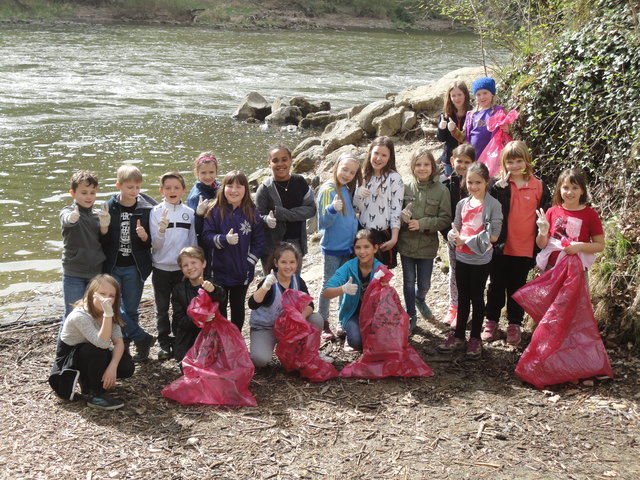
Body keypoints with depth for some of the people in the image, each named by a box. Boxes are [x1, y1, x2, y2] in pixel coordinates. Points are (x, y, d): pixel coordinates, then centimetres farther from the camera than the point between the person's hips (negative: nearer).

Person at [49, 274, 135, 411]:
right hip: (68, 359, -6)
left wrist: (112, 367, -29)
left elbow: (119, 342, -13)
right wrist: (108, 314, -49)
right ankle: (96, 395, -19)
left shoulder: (111, 313, -8)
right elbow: (103, 343, -41)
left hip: (90, 356, 6)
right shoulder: (80, 316, -30)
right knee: (97, 350, -36)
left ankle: (87, 381, 9)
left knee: (127, 367, -14)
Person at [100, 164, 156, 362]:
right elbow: (103, 242, -2)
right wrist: (103, 230, -22)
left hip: (135, 268, -1)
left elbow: (152, 242, 0)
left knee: (130, 310, 6)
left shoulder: (146, 209, -5)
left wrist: (144, 237, -22)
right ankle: (143, 339, 10)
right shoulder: (109, 208, -4)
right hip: (113, 267, 1)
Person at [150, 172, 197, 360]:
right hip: (161, 268, -1)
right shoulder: (156, 212, -5)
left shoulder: (189, 213, 1)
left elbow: (193, 242, 8)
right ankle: (164, 343, 19)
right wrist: (161, 230, -27)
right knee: (162, 308, 8)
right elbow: (155, 245, -9)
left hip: (183, 268, 1)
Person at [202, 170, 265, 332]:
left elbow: (259, 241, -2)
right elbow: (206, 236, -10)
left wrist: (249, 262, -10)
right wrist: (224, 239, -27)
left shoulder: (252, 213, -3)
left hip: (243, 272, 1)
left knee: (238, 307, 16)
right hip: (220, 271, -1)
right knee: (220, 308, 11)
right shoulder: (215, 211, -6)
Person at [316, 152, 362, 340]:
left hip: (348, 246, 7)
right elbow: (323, 222, -19)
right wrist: (333, 209, -35)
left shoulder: (347, 190, 5)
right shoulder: (328, 190, -15)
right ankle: (323, 324, 14)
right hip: (332, 247, -7)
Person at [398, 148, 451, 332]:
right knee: (409, 282, 13)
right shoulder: (406, 188, -7)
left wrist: (422, 224, -18)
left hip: (427, 246, 0)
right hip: (406, 244, 0)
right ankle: (411, 316, 32)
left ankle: (420, 300, 49)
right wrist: (401, 215, -21)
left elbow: (446, 219, -8)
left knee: (424, 284, 14)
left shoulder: (441, 190, -9)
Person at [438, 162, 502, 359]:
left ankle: (475, 338, 20)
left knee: (477, 298, 7)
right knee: (462, 297, 14)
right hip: (462, 257, 5)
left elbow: (493, 235, -15)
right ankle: (458, 336, 24)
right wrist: (454, 235, -14)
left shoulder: (493, 205, -10)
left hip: (481, 259, -4)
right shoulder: (462, 204, 5)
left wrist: (466, 240, -16)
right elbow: (456, 228, 10)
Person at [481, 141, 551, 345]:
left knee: (517, 288, 14)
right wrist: (500, 187, -26)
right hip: (501, 246, 0)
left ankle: (514, 324, 26)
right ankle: (491, 321, 28)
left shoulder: (539, 186, -2)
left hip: (524, 249, 0)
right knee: (496, 286, 14)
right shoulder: (499, 185, -4)